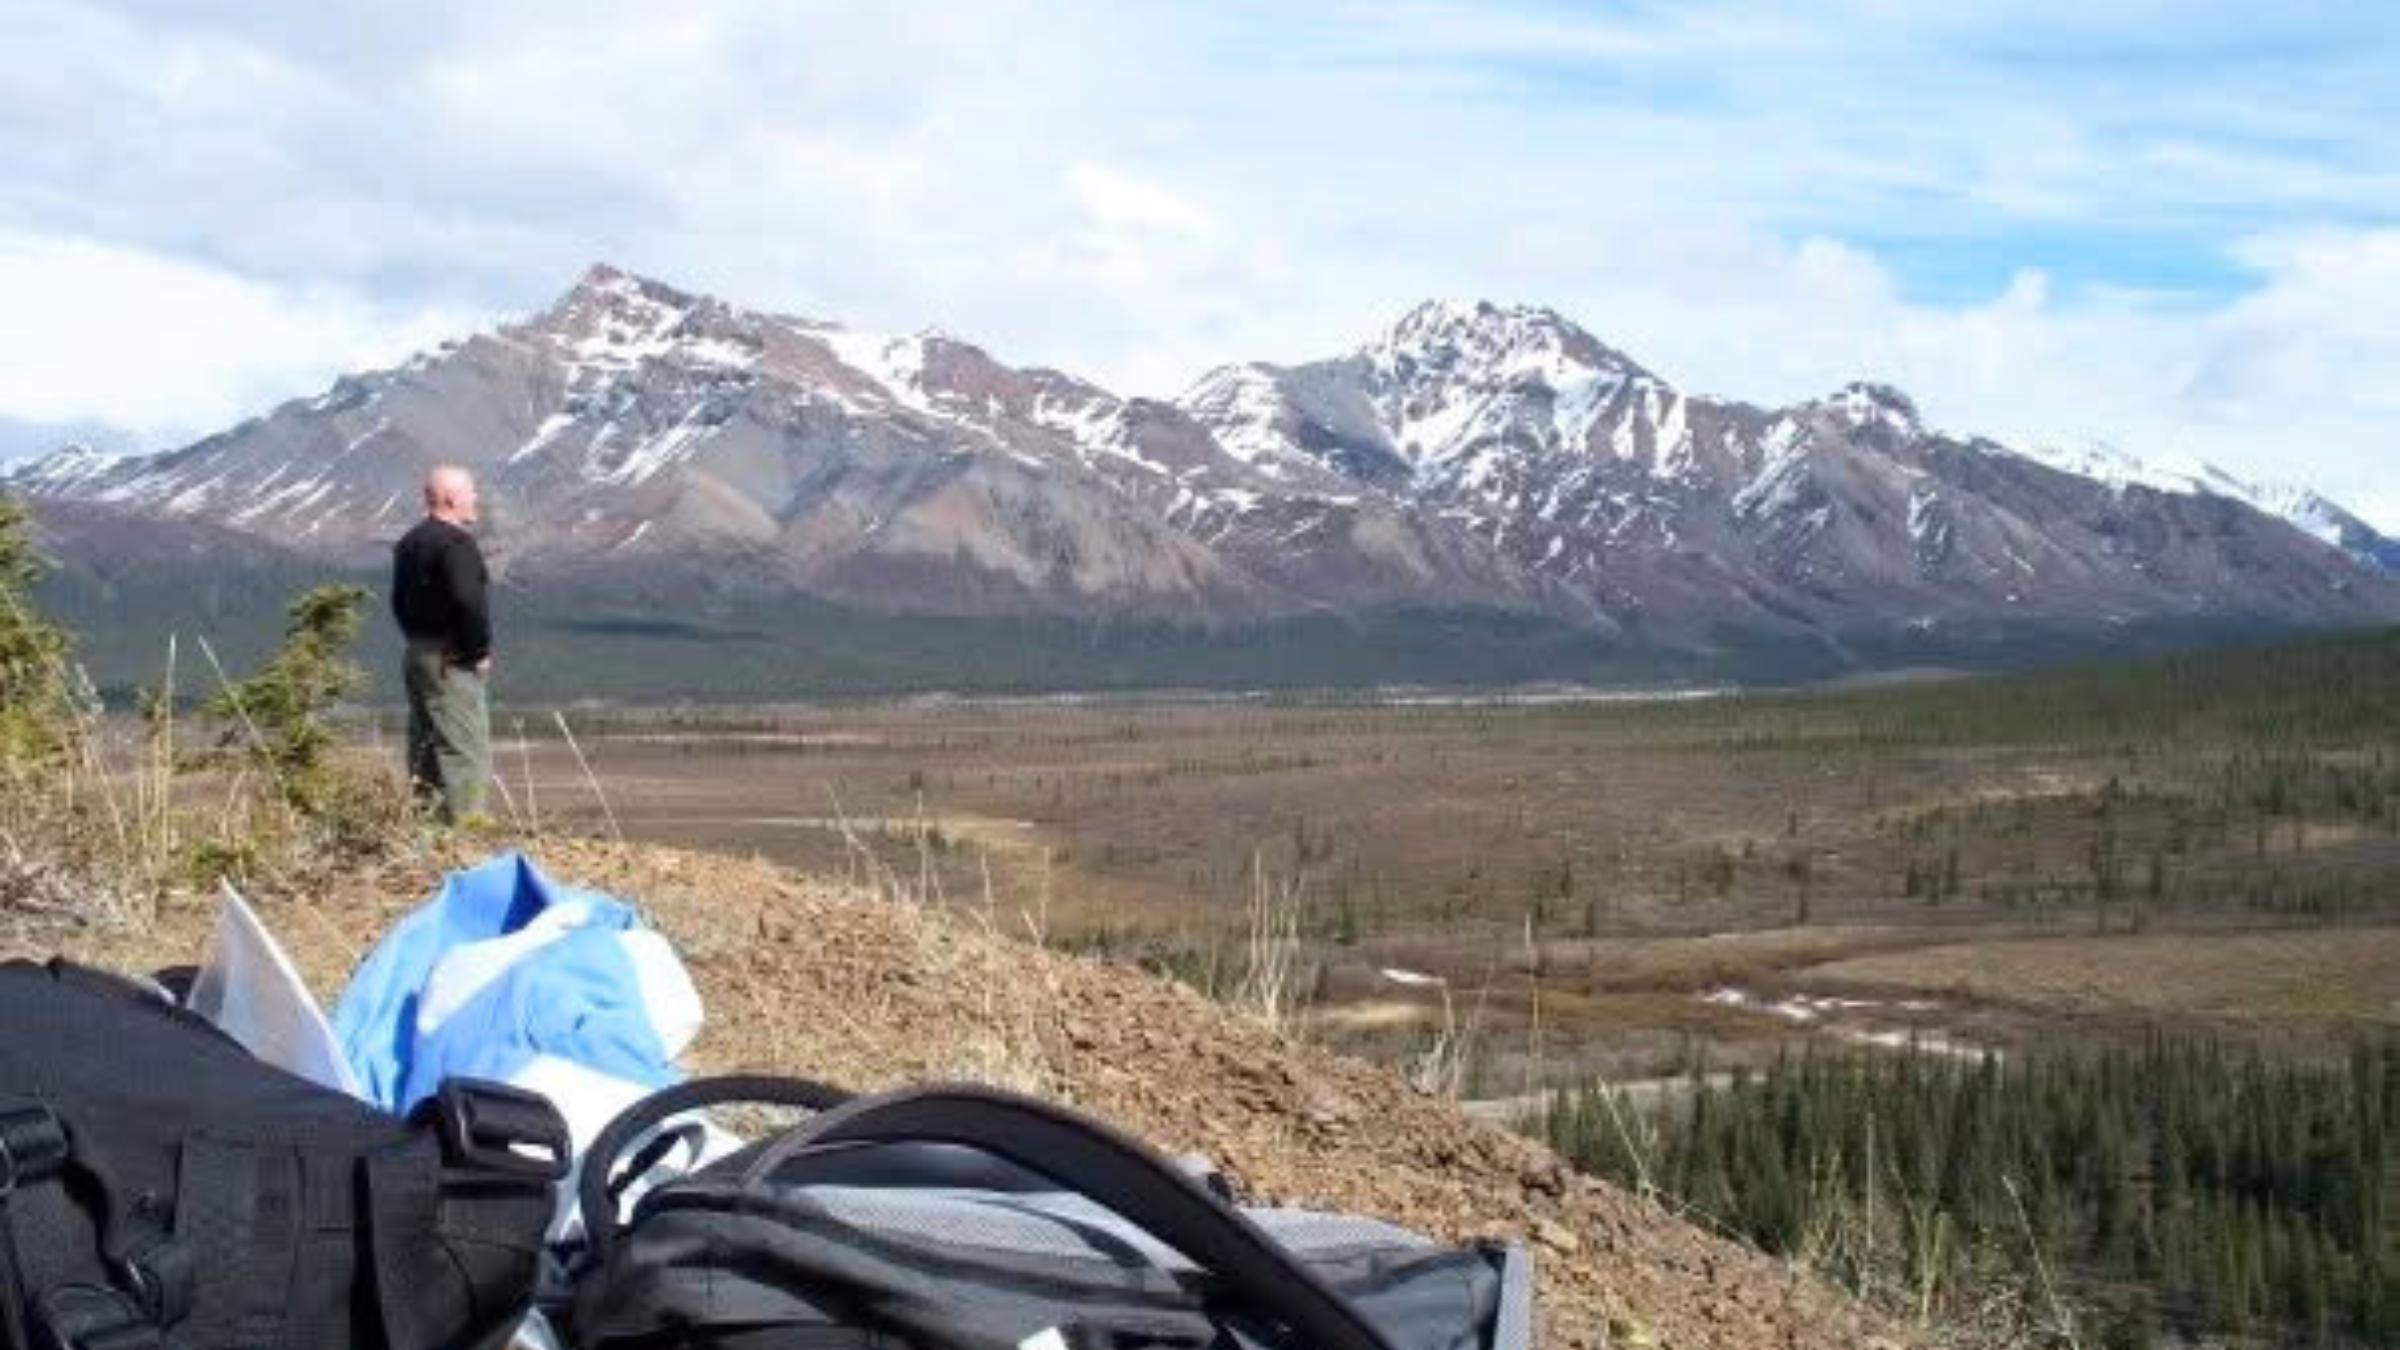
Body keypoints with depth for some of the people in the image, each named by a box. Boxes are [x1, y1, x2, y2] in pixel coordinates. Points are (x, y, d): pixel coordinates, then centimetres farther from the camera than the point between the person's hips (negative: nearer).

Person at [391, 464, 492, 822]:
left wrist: (418, 640, 17)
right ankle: (463, 821, -9)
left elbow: (400, 602, 19)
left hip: (417, 655, 10)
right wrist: (479, 650, -16)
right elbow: (468, 602, -27)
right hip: (453, 663, -10)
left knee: (425, 746, 15)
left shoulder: (409, 542, 14)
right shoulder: (456, 543, -17)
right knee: (464, 748, -7)